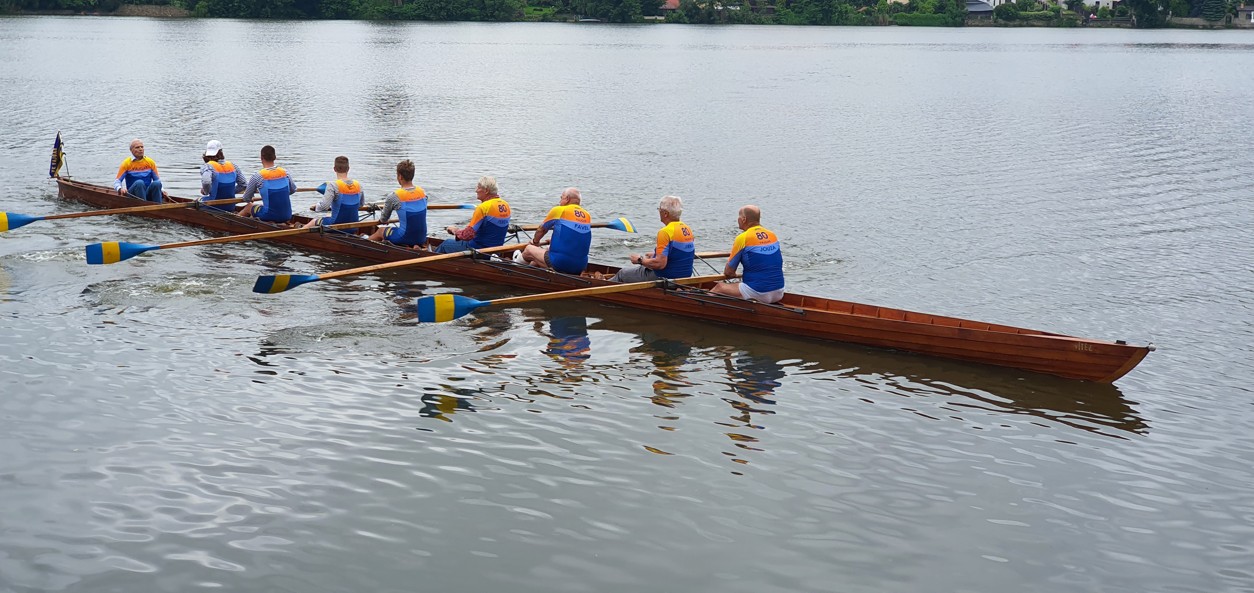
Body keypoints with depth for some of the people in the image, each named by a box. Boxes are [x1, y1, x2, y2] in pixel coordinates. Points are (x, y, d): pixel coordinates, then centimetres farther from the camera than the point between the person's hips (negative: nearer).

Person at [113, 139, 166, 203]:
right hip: (132, 195, -2)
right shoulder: (127, 163, 3)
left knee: (156, 183, -29)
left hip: (147, 195, 2)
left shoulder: (150, 162, 11)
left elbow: (157, 180, 13)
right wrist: (120, 189, -23)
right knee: (139, 183, -34)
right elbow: (117, 181, 0)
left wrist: (161, 191, -7)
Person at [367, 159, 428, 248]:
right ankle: (417, 246, 11)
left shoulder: (393, 196, -13)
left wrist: (381, 218, 26)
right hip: (421, 238, 3)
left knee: (380, 231, 25)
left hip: (404, 237, -3)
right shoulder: (423, 193, 0)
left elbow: (383, 220, 2)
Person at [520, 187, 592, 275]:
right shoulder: (587, 216, 9)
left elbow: (541, 230, 11)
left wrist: (535, 242, 31)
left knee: (529, 249, 18)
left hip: (560, 264, -6)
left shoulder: (559, 210, -4)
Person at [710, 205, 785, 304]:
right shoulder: (773, 236, 10)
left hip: (759, 294, -7)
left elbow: (728, 272, -2)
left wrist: (734, 275, 21)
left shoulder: (742, 238, -8)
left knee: (719, 287, 9)